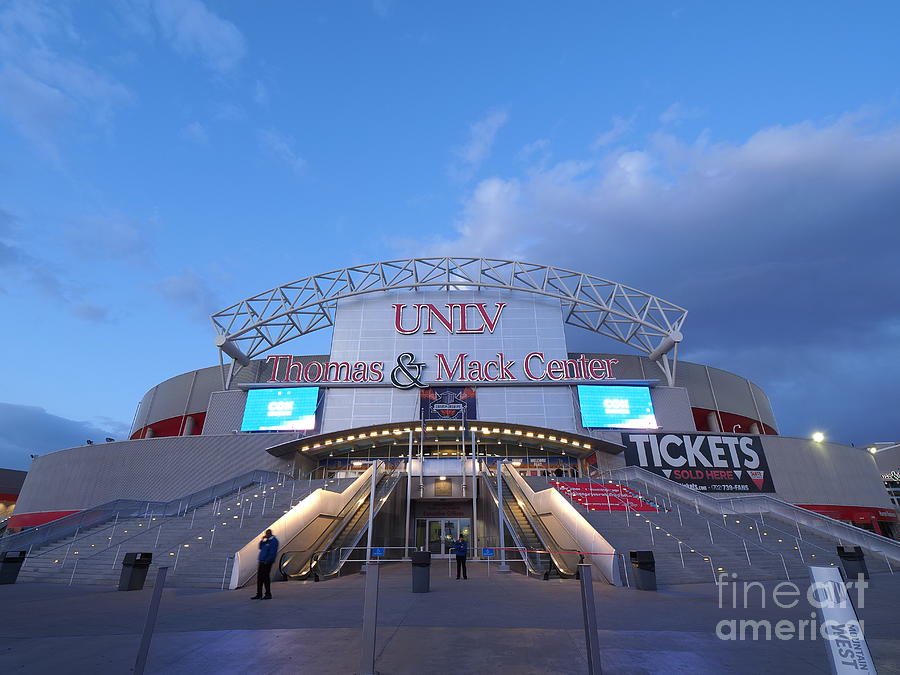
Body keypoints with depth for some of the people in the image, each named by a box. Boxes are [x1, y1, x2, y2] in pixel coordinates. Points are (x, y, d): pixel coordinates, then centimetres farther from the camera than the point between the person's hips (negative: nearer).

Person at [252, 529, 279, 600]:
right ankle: (259, 594, 20)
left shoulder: (274, 541, -12)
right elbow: (260, 547, 17)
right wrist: (262, 540, 5)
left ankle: (268, 594, 4)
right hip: (261, 562, 9)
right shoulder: (266, 541, 18)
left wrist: (267, 561, -22)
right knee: (259, 578, 11)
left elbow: (273, 553, -18)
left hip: (267, 562, -9)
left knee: (266, 578, -5)